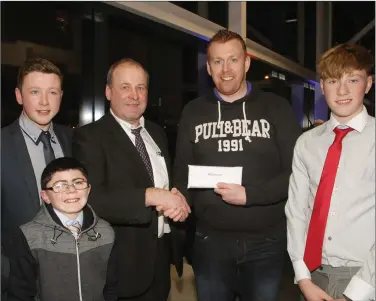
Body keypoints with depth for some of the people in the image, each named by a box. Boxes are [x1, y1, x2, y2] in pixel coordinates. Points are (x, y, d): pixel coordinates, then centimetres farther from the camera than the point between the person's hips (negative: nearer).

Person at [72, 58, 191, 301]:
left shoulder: (157, 133, 10)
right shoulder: (90, 137, -12)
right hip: (123, 262, -6)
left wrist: (177, 198, -9)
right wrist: (151, 195, -26)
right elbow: (92, 200, -23)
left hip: (161, 255, 6)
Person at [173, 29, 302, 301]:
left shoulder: (276, 108, -1)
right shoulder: (193, 112, 6)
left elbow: (297, 172, -6)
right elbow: (182, 174, 8)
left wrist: (249, 195, -17)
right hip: (211, 242, 2)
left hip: (267, 242, -1)